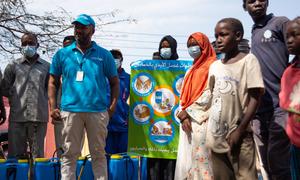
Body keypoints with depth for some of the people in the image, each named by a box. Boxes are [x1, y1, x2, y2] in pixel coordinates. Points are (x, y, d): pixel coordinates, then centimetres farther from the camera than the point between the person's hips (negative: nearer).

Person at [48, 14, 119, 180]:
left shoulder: (104, 55, 9)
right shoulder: (62, 54, 10)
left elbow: (114, 82, 11)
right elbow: (53, 82, 13)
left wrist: (112, 107, -1)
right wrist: (52, 107, 2)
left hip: (98, 111, 0)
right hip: (70, 110, 1)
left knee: (99, 154, 5)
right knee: (69, 154, 2)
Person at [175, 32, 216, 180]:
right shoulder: (190, 71, 23)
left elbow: (209, 95, -12)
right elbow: (183, 96, 17)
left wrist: (188, 112, -10)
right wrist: (184, 116, -1)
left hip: (201, 121, -8)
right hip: (187, 122, 8)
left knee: (200, 159, -11)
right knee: (186, 160, 5)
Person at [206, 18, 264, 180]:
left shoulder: (248, 60, -4)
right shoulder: (214, 66, 12)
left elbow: (254, 98, -10)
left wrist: (240, 130, -14)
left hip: (237, 134, -6)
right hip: (216, 134, 6)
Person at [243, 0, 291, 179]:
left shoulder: (281, 23, 1)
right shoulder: (253, 33, 19)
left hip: (280, 105, -6)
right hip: (259, 108, 6)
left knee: (277, 163, -8)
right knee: (265, 165, 9)